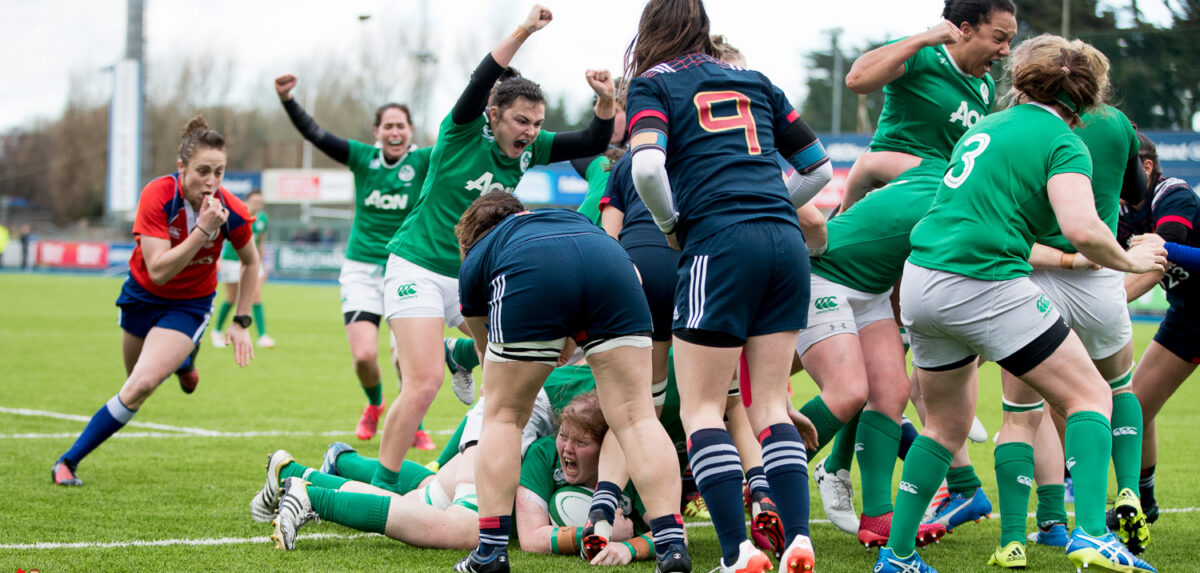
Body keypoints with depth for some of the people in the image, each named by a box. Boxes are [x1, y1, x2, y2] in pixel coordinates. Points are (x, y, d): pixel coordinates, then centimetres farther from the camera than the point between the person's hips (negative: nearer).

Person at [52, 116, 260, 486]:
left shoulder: (231, 212, -22)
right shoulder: (157, 196, -29)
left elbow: (250, 262, -1)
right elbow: (158, 270, -34)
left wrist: (242, 323, -1)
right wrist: (202, 230, -43)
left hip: (190, 305, -1)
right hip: (144, 294, 1)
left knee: (140, 387, -20)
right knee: (138, 377, 23)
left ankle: (71, 459, -3)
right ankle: (182, 358, 60)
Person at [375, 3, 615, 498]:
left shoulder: (529, 147, 2)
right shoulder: (464, 132, -13)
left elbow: (592, 144, 0)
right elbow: (480, 83, -31)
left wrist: (606, 101, -19)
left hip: (475, 274, 7)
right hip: (419, 267, -7)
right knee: (423, 384, -17)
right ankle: (380, 488, -9)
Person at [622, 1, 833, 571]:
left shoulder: (652, 84, 7)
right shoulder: (755, 82, 22)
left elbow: (647, 166, -12)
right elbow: (819, 168, 21)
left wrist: (670, 224, 4)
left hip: (720, 246, -5)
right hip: (787, 243, 5)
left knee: (701, 409, 1)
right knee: (769, 404, 9)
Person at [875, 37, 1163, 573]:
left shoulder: (985, 126, 20)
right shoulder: (1063, 143, -3)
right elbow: (1082, 229, -19)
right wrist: (1128, 261, -1)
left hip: (920, 283, 7)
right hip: (985, 288, -7)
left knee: (946, 426, 21)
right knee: (1089, 394, 4)